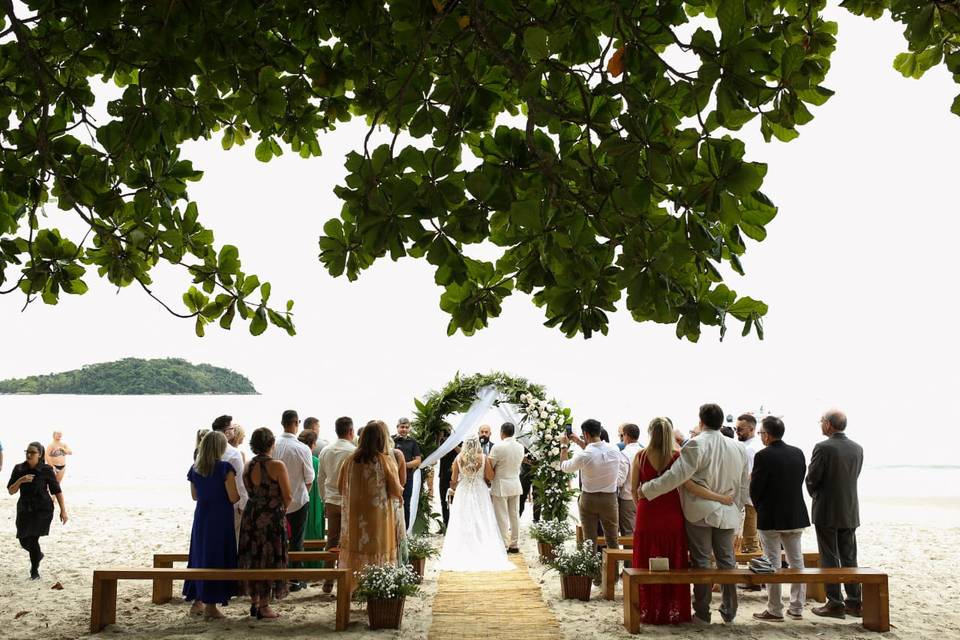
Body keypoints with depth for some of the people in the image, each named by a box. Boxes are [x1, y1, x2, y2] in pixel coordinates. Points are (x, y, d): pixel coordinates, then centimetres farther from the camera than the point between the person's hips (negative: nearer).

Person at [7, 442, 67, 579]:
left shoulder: (46, 470, -10)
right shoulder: (18, 469, -2)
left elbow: (57, 491, -5)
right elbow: (10, 491, 0)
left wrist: (63, 510, -7)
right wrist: (20, 480, -20)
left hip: (43, 509, -4)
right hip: (24, 508, 4)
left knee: (33, 539, -12)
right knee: (24, 541, 11)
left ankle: (35, 570, 9)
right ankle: (38, 555, 45)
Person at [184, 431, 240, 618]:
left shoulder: (194, 469, 2)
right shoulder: (225, 468, -15)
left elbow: (195, 496, 12)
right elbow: (233, 498, -14)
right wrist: (242, 493, 6)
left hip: (201, 517, 5)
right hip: (221, 519, -5)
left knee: (199, 556, 16)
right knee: (217, 559, 3)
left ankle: (197, 601, 23)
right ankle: (210, 605, 7)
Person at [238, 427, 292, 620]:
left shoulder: (248, 466, 3)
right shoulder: (276, 466, -15)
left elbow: (249, 492, 9)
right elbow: (288, 497, -12)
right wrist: (282, 509, 6)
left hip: (250, 516, 6)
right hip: (272, 517, -6)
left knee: (252, 558, 15)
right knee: (269, 559, 3)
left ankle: (254, 602, 23)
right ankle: (264, 606, 8)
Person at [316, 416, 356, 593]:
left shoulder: (325, 451, 5)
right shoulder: (354, 451, -12)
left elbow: (320, 479, 11)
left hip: (331, 502, 5)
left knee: (332, 542, 11)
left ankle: (328, 582, 14)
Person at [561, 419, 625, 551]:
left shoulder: (583, 455, -19)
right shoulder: (614, 449, -6)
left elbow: (564, 467, 0)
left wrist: (563, 446, 12)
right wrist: (579, 442, 20)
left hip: (589, 499, -3)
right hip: (610, 498, 3)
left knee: (589, 540, 6)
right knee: (612, 539, 9)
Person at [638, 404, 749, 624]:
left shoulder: (696, 445, -14)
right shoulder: (738, 448, 5)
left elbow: (675, 476, -21)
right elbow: (744, 485, 12)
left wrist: (646, 489, -13)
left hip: (700, 513, -4)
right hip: (728, 513, 4)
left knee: (701, 561, 5)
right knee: (727, 560, 12)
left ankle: (702, 612, 11)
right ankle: (729, 611, 19)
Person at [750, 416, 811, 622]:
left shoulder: (763, 456, -16)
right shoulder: (798, 453, 2)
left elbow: (755, 489, -12)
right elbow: (800, 481, 7)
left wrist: (759, 507, 7)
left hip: (771, 518, -6)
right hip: (795, 516, 6)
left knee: (773, 564, 2)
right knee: (796, 561, 14)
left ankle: (775, 610, 6)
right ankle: (797, 608, 20)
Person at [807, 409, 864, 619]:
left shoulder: (823, 448, -17)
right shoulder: (857, 449, 3)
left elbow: (811, 480, -12)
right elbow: (854, 477, 8)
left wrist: (815, 496, 8)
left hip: (826, 512, -6)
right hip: (850, 512, 6)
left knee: (830, 559, 2)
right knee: (849, 558, 13)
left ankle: (835, 603, 5)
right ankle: (854, 602, 17)